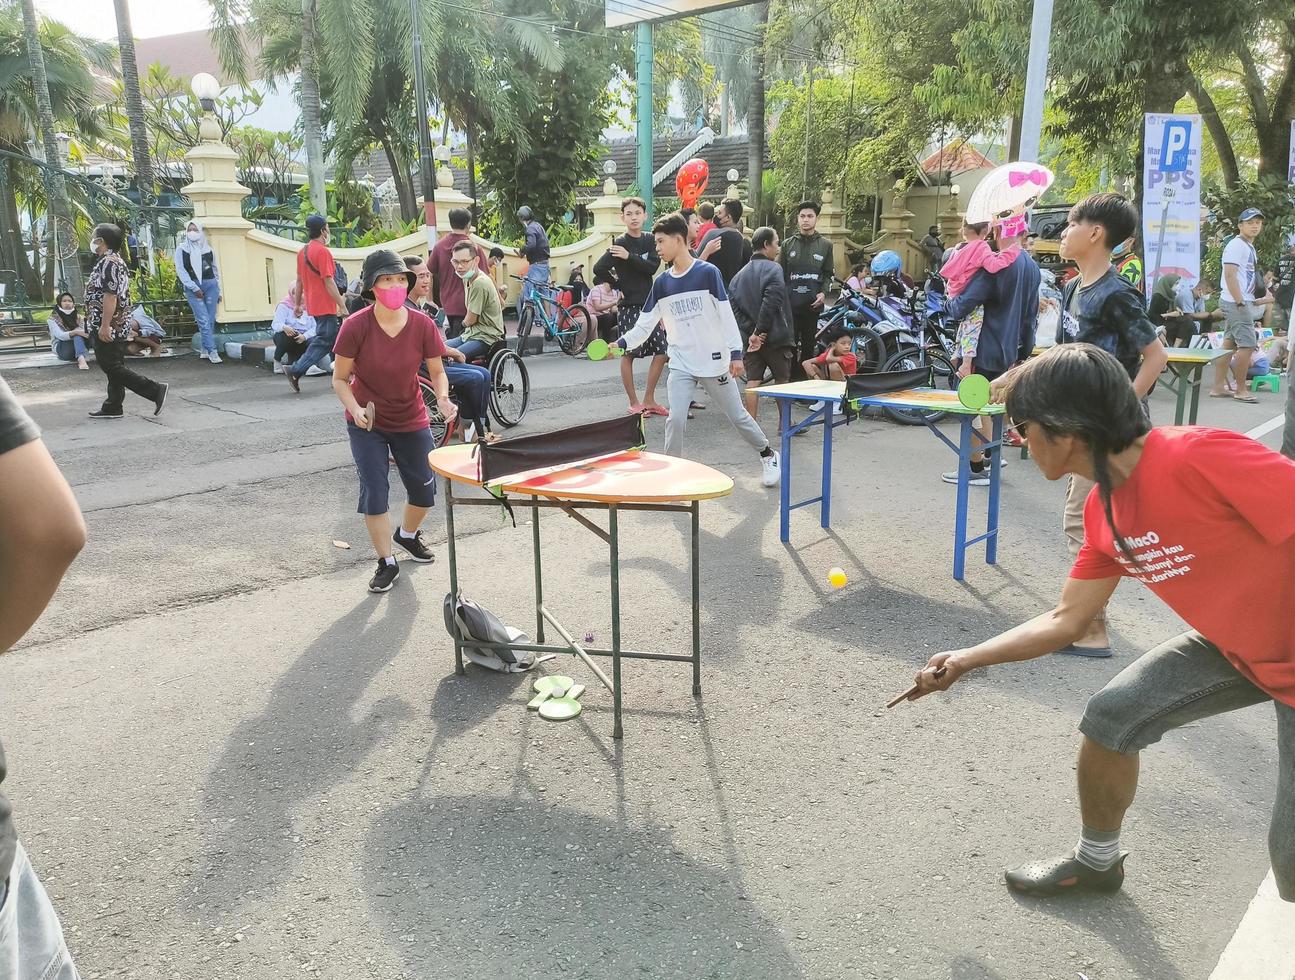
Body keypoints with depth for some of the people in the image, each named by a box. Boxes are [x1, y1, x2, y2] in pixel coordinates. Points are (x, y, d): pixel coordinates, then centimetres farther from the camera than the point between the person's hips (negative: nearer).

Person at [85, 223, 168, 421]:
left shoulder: (108, 263, -16)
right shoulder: (115, 261, 17)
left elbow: (110, 296, -23)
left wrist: (104, 326, -25)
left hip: (108, 328, -10)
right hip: (117, 327, 10)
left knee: (112, 367, -8)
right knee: (114, 367, 11)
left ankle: (155, 391, -11)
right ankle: (112, 408, 15)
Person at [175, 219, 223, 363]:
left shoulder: (208, 249, 11)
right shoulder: (181, 249, 3)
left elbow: (215, 269, 17)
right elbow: (180, 270, -3)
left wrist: (218, 290, 14)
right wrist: (194, 288, -10)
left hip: (210, 285, 3)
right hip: (193, 287, -3)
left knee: (211, 320, 1)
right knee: (203, 320, -10)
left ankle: (205, 350, 12)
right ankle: (212, 351, -11)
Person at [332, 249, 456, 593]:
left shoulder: (423, 325, -15)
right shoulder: (355, 326, -20)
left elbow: (437, 372, -2)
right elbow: (340, 378, -10)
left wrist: (443, 399, -22)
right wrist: (355, 409, -27)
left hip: (411, 421, 2)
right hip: (367, 423, -2)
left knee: (424, 491, 10)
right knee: (374, 491, -5)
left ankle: (408, 534, 43)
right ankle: (386, 564, 11)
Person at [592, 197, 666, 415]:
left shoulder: (650, 241, 8)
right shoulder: (619, 243, -6)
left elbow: (652, 267, -7)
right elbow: (598, 269, -12)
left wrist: (629, 257, -16)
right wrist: (618, 286, -4)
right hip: (630, 305, -5)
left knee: (662, 351, 4)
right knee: (629, 354, -1)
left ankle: (649, 399, 15)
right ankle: (634, 403, 8)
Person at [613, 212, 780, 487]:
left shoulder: (708, 272, -9)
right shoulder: (661, 283, 3)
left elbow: (726, 315, -8)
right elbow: (645, 324, 3)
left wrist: (736, 353, -11)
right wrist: (621, 344, -12)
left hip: (714, 362, -2)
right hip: (681, 364, 3)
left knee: (738, 416, 9)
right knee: (675, 419, -13)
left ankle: (768, 455, 31)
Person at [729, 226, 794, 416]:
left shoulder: (740, 274, 12)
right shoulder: (773, 268, -8)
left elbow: (733, 306, 2)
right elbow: (771, 303, -21)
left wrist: (750, 332, -5)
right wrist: (761, 331, -15)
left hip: (749, 338, 5)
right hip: (775, 336, -5)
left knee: (752, 381, 4)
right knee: (782, 380, 8)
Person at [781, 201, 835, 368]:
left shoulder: (825, 245, 7)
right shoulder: (788, 244, 7)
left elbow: (828, 274, 11)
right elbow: (781, 274, 8)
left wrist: (823, 293, -6)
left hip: (813, 304, 1)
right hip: (791, 303, 0)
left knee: (809, 344, 6)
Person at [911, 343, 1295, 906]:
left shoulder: (1199, 457, -32)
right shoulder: (1103, 510, -4)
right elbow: (1067, 620, 5)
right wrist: (965, 660, 6)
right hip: (1234, 645, 7)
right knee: (1110, 718, 5)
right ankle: (1097, 861, 28)